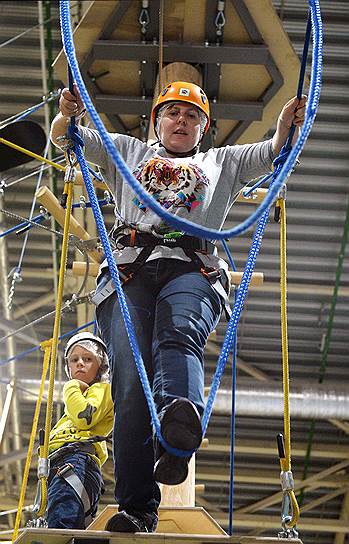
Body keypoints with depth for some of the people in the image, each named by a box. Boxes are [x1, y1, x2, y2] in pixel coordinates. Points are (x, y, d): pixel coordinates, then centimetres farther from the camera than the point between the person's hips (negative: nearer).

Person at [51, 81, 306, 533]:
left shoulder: (222, 163, 36)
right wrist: (68, 114, 4)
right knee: (131, 379, -20)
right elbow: (65, 138, 27)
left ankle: (179, 424, -66)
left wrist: (287, 124, 4)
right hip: (130, 271, 1)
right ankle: (137, 508, -24)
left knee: (179, 336, -35)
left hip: (192, 270, 0)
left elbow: (274, 152, 25)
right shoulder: (126, 152, 35)